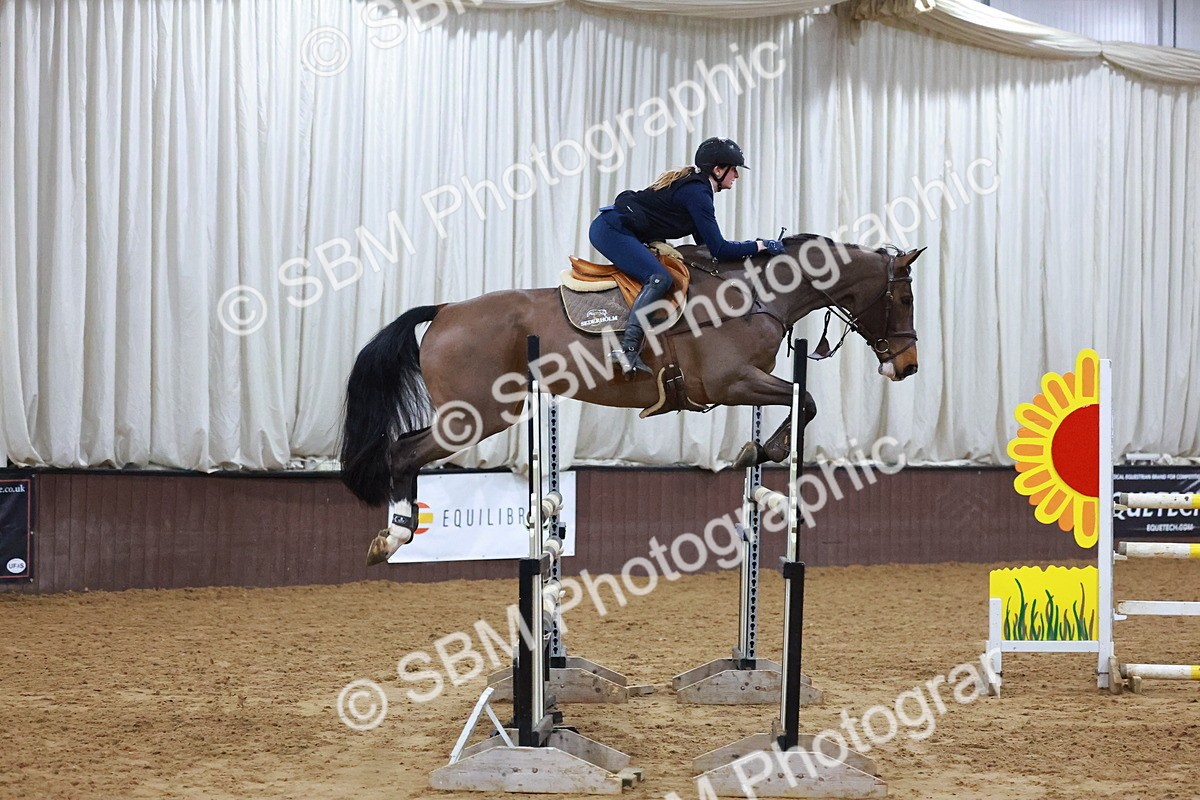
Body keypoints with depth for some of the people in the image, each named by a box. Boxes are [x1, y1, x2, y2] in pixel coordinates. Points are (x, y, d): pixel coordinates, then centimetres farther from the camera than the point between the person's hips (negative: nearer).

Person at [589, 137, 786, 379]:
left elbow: (705, 245, 23)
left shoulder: (692, 185, 17)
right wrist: (761, 245, -7)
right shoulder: (697, 193, -14)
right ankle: (628, 350, -37)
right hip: (612, 230, -11)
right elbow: (719, 250, -15)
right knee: (659, 278, -24)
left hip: (613, 231, 11)